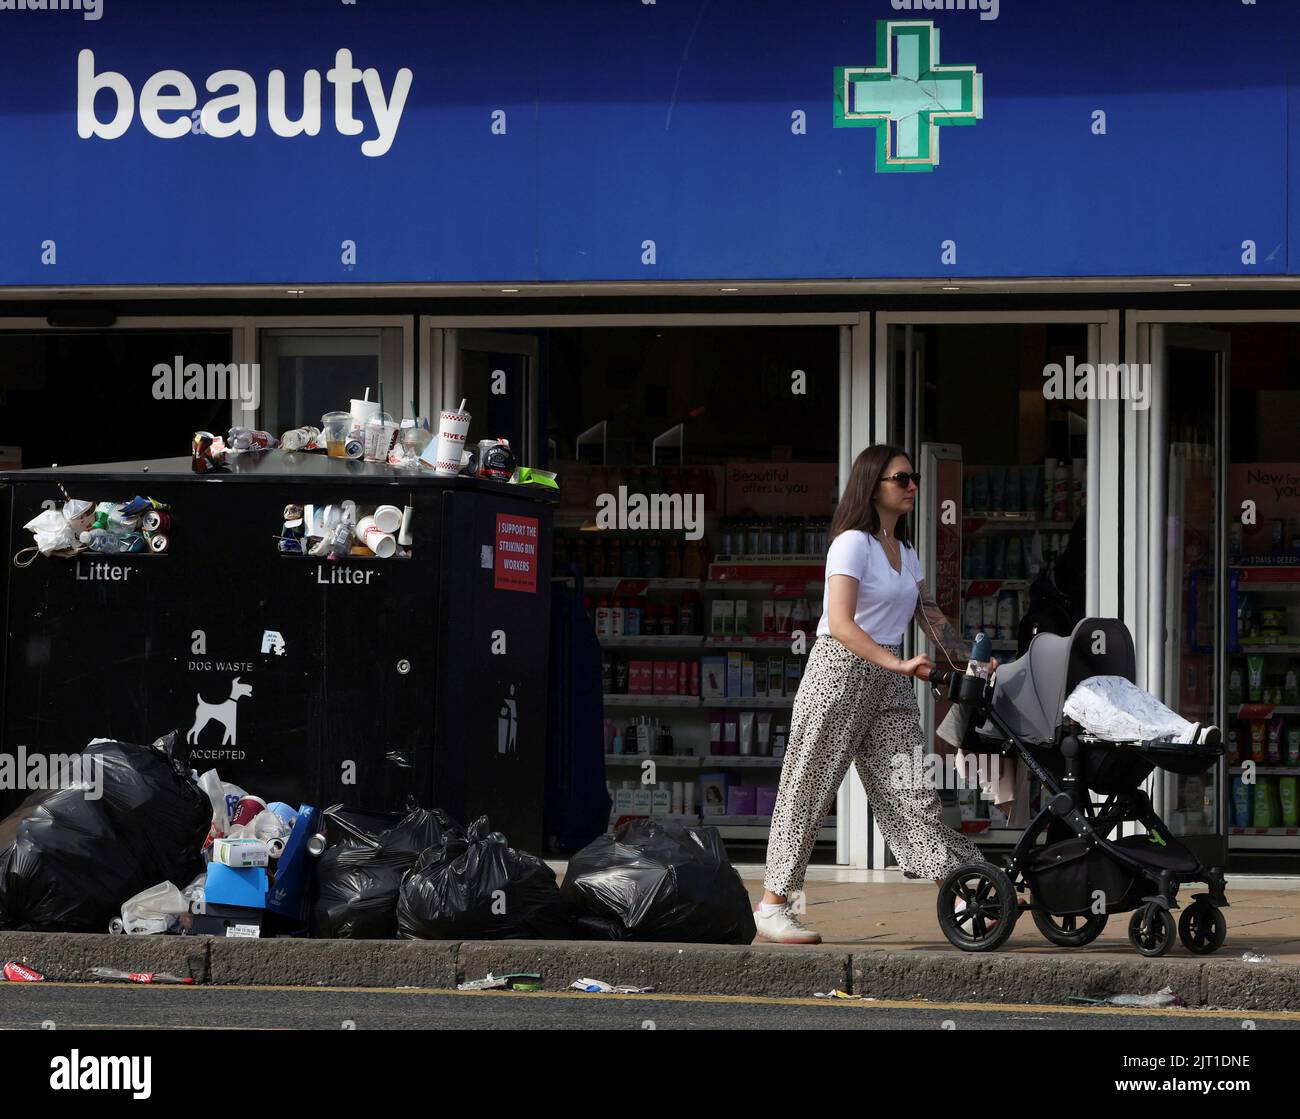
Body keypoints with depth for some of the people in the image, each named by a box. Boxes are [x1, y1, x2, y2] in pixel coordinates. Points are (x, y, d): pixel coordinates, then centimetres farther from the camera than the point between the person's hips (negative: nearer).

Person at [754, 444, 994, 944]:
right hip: (840, 672, -7)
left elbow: (932, 616, 21)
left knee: (911, 787, 1)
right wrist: (900, 664, -28)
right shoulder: (852, 543, -9)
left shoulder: (905, 554, 16)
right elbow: (841, 623, -20)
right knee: (810, 788, -3)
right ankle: (772, 902, 1)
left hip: (890, 680, 7)